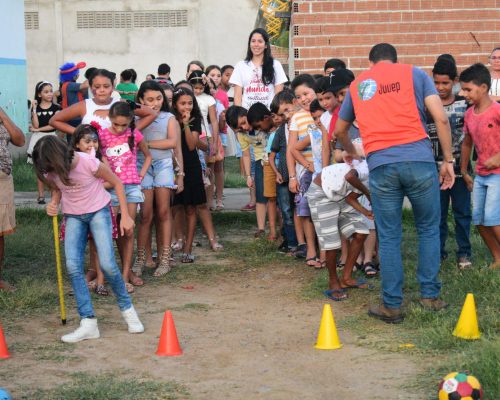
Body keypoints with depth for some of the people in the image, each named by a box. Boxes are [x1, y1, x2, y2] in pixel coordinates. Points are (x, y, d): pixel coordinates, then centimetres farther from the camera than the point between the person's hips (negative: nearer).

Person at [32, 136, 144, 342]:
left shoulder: (88, 163, -25)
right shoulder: (50, 172, -12)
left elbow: (116, 183, -11)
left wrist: (125, 216, -10)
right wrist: (53, 203, -14)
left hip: (98, 211, -4)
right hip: (73, 217, 4)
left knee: (107, 264, -15)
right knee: (73, 266, -13)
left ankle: (127, 308, 11)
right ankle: (88, 323, -11)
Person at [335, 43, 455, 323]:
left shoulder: (358, 84, 21)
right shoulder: (414, 73, 13)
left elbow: (340, 131, 34)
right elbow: (441, 118, 2)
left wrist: (352, 153, 53)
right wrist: (448, 160, 7)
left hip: (380, 165, 1)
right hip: (419, 159, -1)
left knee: (389, 238, 7)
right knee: (429, 229, 14)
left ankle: (392, 306, 10)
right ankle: (430, 295, 17)